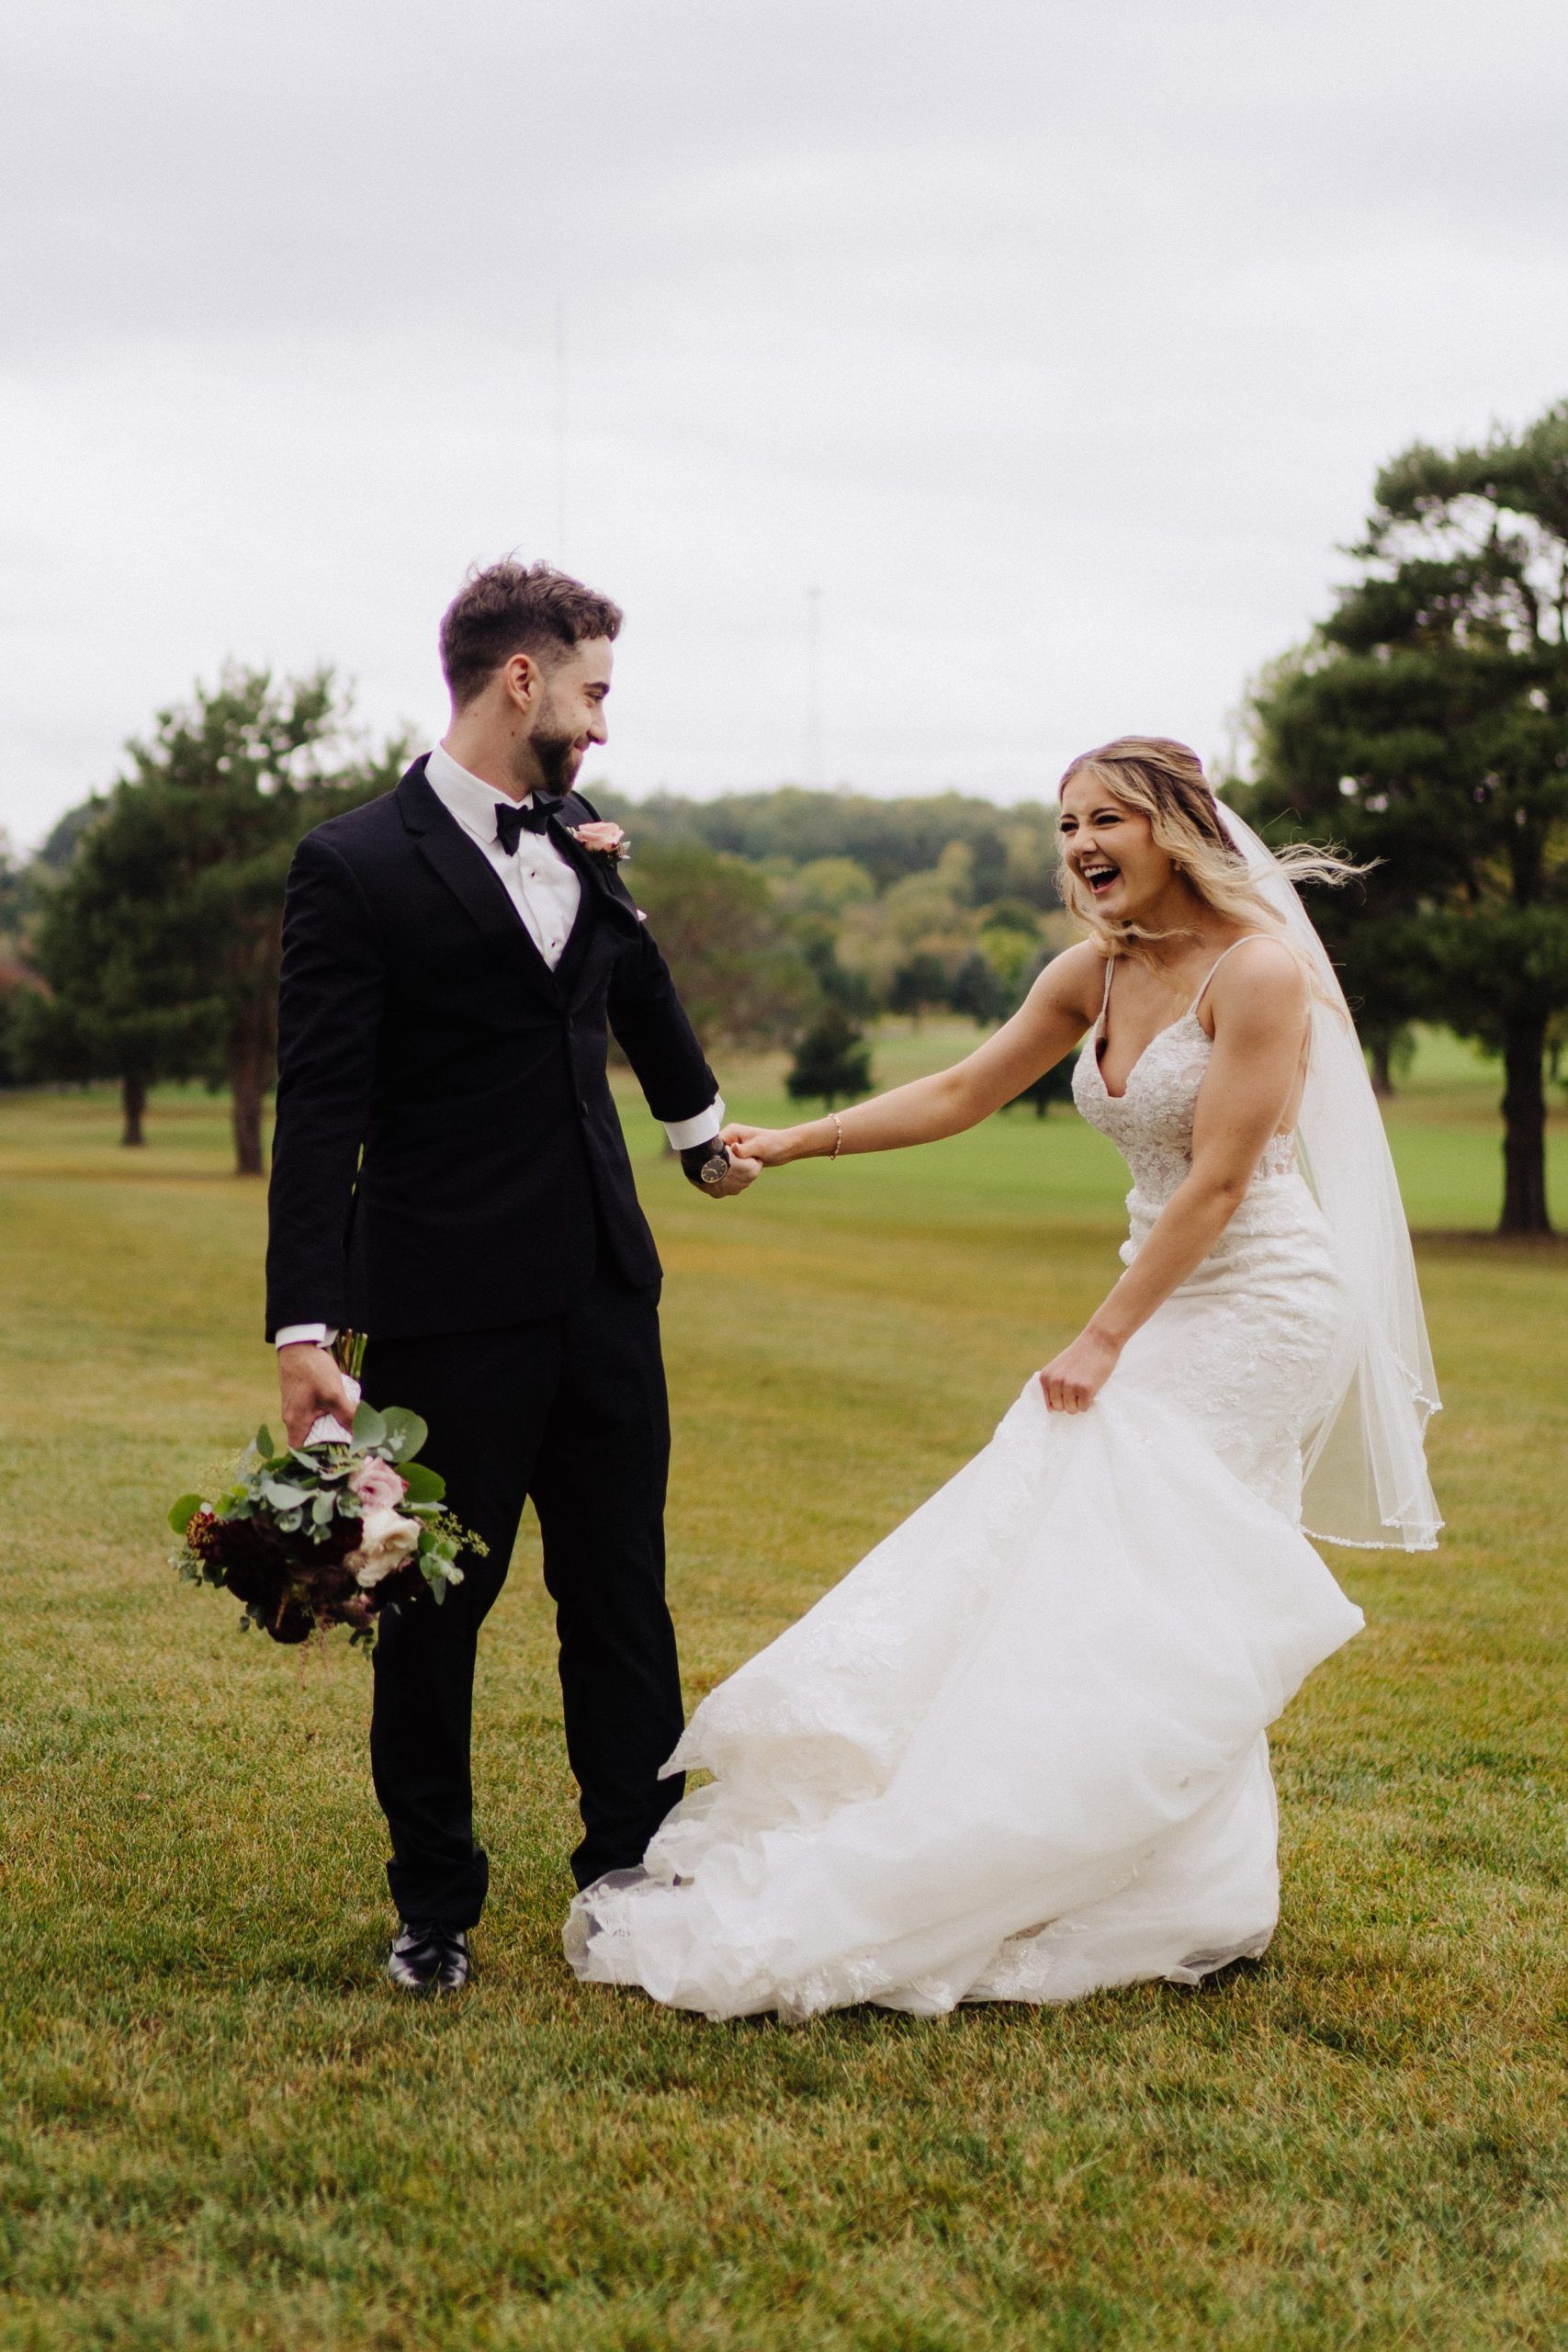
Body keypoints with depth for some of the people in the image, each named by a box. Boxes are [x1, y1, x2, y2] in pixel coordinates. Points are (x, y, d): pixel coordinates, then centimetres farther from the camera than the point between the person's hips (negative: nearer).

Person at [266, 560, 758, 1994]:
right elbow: (321, 1115, -14)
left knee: (623, 1596, 10)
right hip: (448, 1311, -6)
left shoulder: (582, 850, 9)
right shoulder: (357, 867, -9)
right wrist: (305, 1328, -19)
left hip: (604, 1296, 6)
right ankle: (435, 1910, 22)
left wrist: (700, 1122, 38)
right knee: (436, 1606, 7)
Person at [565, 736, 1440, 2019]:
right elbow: (961, 1094, 14)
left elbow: (1217, 1181, -18)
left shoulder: (1257, 968, -16)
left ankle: (1208, 1906, 2)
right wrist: (793, 1142, 7)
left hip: (1257, 1313, -8)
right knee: (1061, 1564, 4)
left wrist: (1105, 1339, -16)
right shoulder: (1096, 971, 7)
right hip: (1164, 1302, 8)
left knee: (1156, 1598, -9)